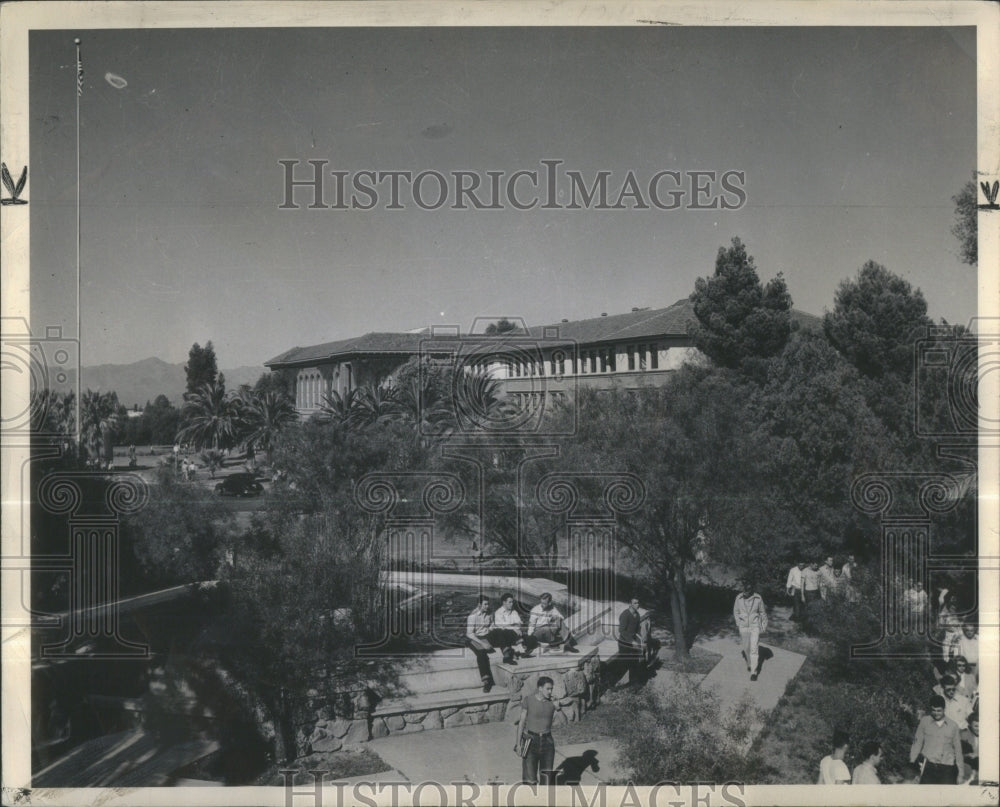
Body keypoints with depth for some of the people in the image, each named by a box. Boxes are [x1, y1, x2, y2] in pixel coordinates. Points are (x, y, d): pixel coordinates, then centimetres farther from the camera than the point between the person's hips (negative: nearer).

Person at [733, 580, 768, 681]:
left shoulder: (758, 598, -11)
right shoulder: (739, 598, -8)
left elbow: (762, 612, 3)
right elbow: (736, 611, 5)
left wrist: (764, 625, 10)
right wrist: (738, 623, -2)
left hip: (755, 626, -2)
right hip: (743, 627, 2)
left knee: (754, 648, -8)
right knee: (746, 648, 15)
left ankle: (754, 671, -3)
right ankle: (749, 663, 41)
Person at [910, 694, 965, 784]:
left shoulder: (953, 726, 10)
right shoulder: (924, 721, 7)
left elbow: (958, 750, 16)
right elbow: (917, 743, 9)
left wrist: (960, 773, 16)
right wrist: (912, 763, 4)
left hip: (948, 768, 1)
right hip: (929, 766, -1)